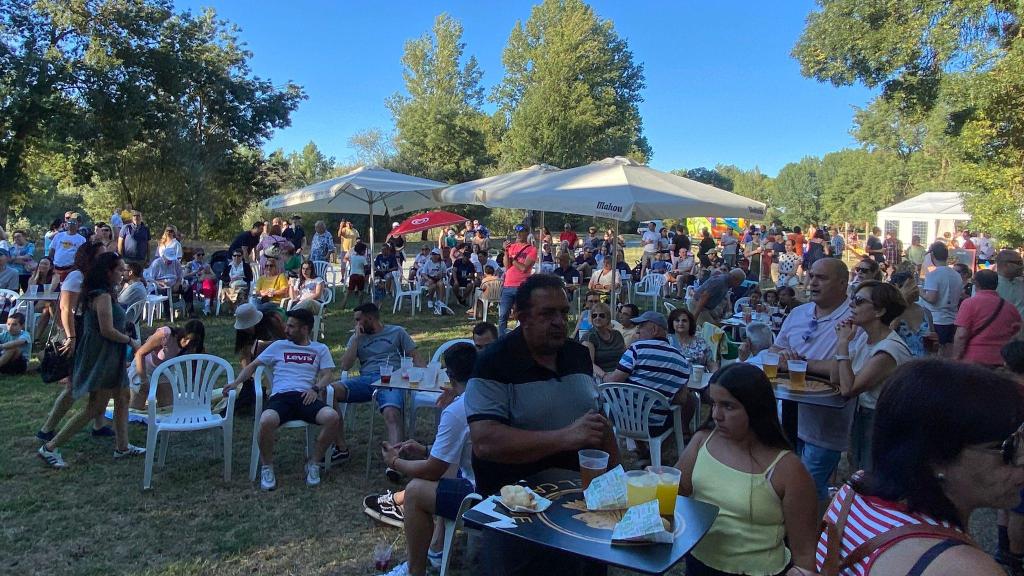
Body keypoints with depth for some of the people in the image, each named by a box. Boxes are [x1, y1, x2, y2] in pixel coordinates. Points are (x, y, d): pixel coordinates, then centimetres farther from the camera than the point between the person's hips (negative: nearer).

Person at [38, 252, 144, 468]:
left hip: (109, 357, 10)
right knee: (95, 409, -5)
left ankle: (122, 447, 22)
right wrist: (131, 341, -10)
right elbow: (107, 330, -22)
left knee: (122, 399, 14)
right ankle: (50, 448, 2)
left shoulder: (102, 294, 12)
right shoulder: (103, 295, -18)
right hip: (101, 356, -10)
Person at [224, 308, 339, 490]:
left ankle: (314, 464, -9)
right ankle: (267, 467, -8)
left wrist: (316, 389, -11)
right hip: (280, 396, 0)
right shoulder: (279, 346, 24)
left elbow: (327, 374, 10)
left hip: (306, 397, 0)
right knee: (266, 421, -36)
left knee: (332, 417, -32)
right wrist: (236, 382, 6)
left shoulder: (320, 349, 21)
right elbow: (253, 365, 24)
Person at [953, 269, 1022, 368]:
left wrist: (955, 360, -9)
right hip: (1000, 363, 5)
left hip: (973, 360, -5)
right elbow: (1017, 337, 16)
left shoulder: (969, 303, -8)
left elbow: (961, 336, -14)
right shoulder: (1011, 307, 8)